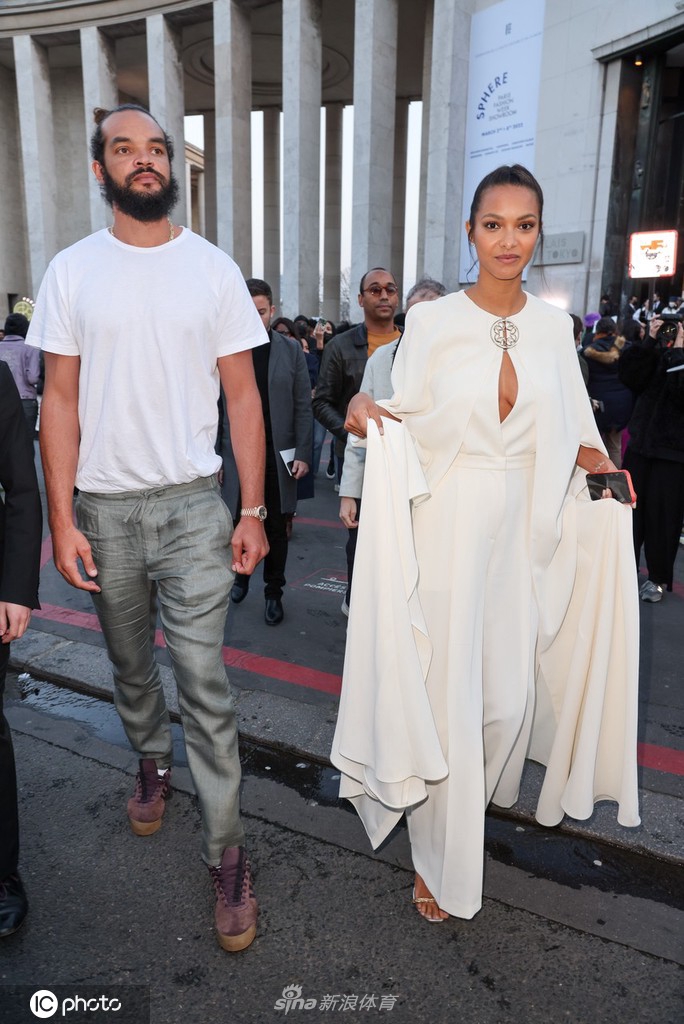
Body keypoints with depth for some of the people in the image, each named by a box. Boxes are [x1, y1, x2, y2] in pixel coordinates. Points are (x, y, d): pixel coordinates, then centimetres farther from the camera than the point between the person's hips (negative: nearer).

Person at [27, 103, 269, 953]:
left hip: (192, 504, -1)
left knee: (204, 682, -2)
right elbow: (59, 402, 1)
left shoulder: (214, 268, 2)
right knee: (130, 666, 19)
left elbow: (241, 395, 1)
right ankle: (152, 762, 47)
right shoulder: (72, 271, 3)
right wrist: (61, 519, -7)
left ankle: (225, 849, 13)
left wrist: (253, 510, -5)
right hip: (103, 507, 2)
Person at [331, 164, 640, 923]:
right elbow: (406, 427, -1)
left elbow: (559, 432, 15)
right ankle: (440, 859, 25)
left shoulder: (553, 327, 6)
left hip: (518, 532, 4)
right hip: (443, 526, -3)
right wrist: (369, 421, -20)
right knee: (445, 692, 2)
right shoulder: (431, 321, -4)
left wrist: (587, 457, -2)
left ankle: (479, 796, 45)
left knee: (511, 692, 11)